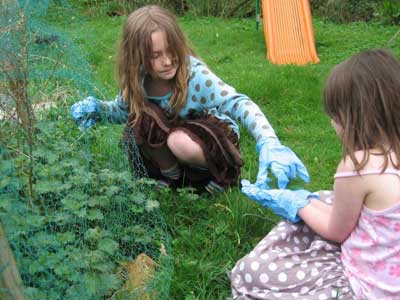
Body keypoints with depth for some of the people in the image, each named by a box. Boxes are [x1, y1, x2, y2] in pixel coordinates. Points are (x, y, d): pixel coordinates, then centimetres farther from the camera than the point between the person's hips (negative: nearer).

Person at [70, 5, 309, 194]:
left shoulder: (193, 73, -31)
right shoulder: (137, 80, -16)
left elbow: (238, 103, -43)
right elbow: (121, 109, 6)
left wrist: (269, 144, -60)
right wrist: (96, 108, -17)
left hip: (214, 135, -4)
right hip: (170, 134, 4)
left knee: (181, 143, -37)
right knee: (141, 118, -25)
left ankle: (223, 172, -5)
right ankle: (170, 174, -1)